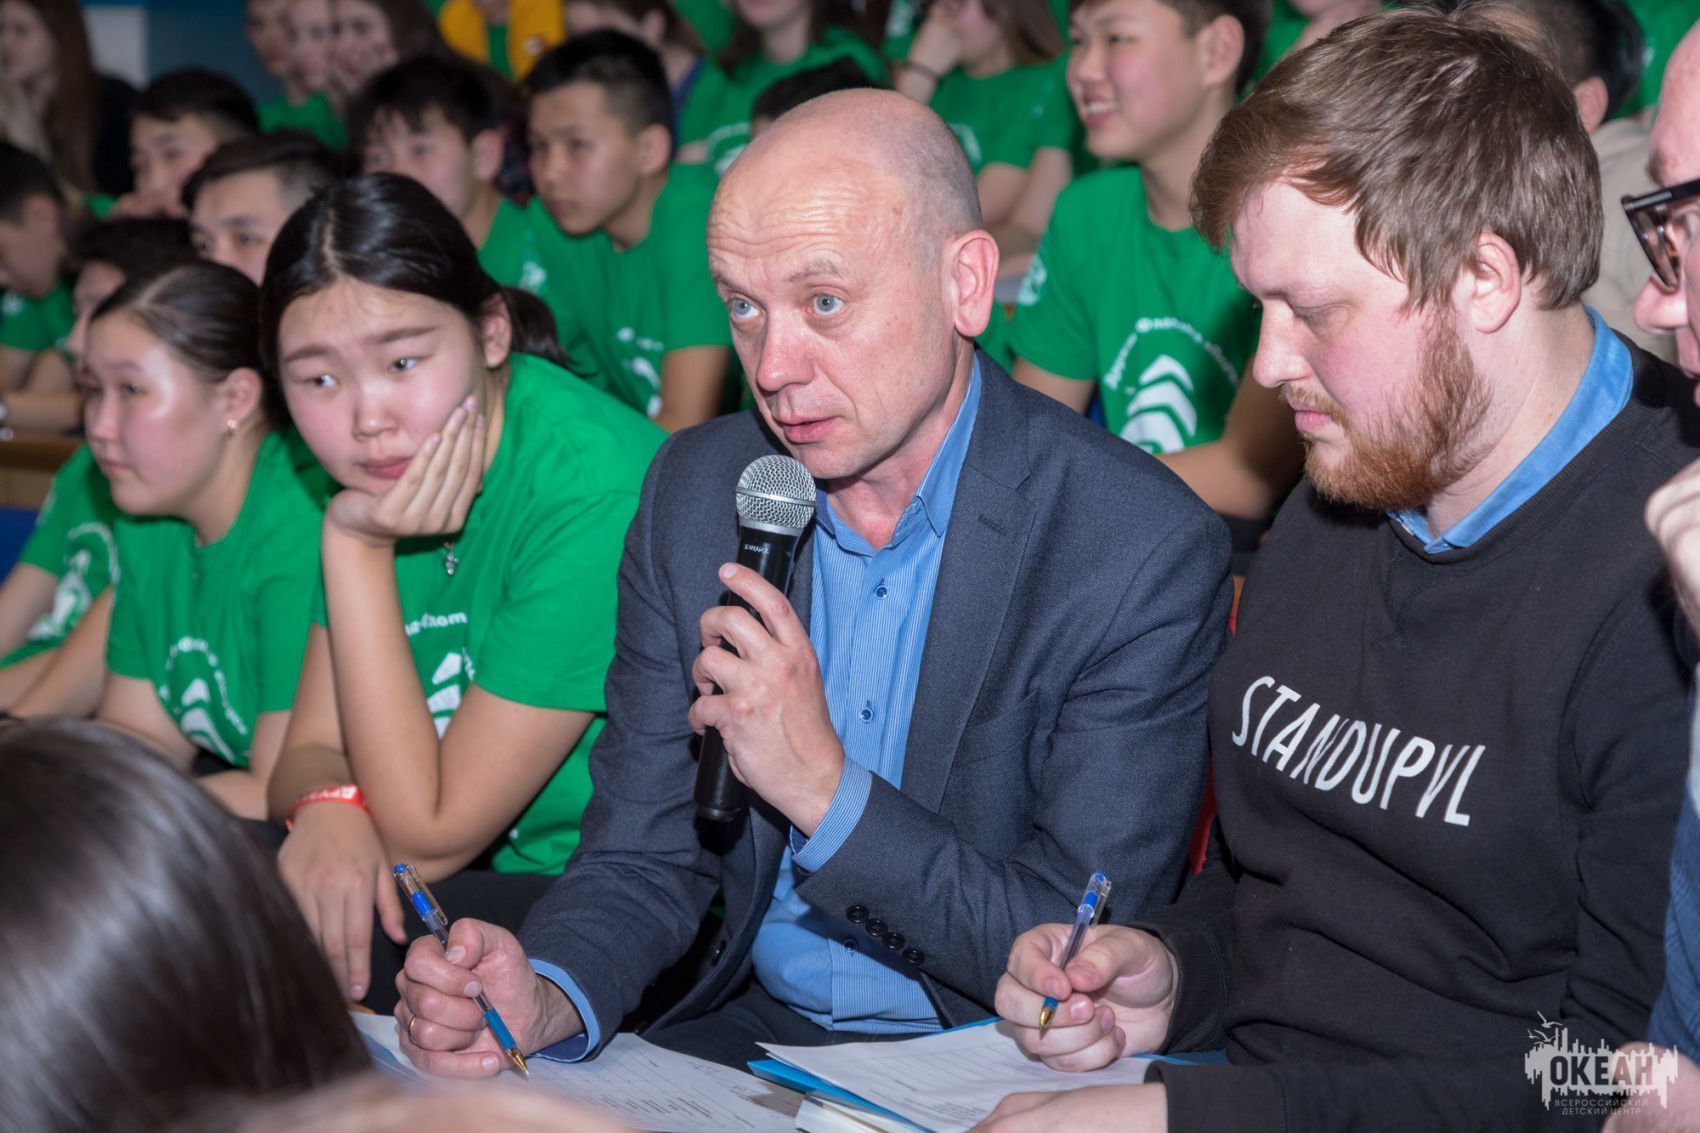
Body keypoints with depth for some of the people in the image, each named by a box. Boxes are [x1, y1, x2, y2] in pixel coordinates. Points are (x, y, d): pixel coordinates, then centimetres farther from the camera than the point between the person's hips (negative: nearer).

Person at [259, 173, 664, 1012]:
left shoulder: (592, 493, -24)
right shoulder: (384, 472, 2)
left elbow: (427, 835, -19)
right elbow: (312, 748, 7)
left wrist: (357, 549, -21)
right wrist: (331, 809, -18)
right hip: (488, 875, 7)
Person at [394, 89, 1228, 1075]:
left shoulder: (1148, 552, -15)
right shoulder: (699, 493, 1)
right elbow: (643, 856, 3)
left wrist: (825, 786, -24)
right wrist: (547, 999, -19)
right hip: (741, 1037, 4)